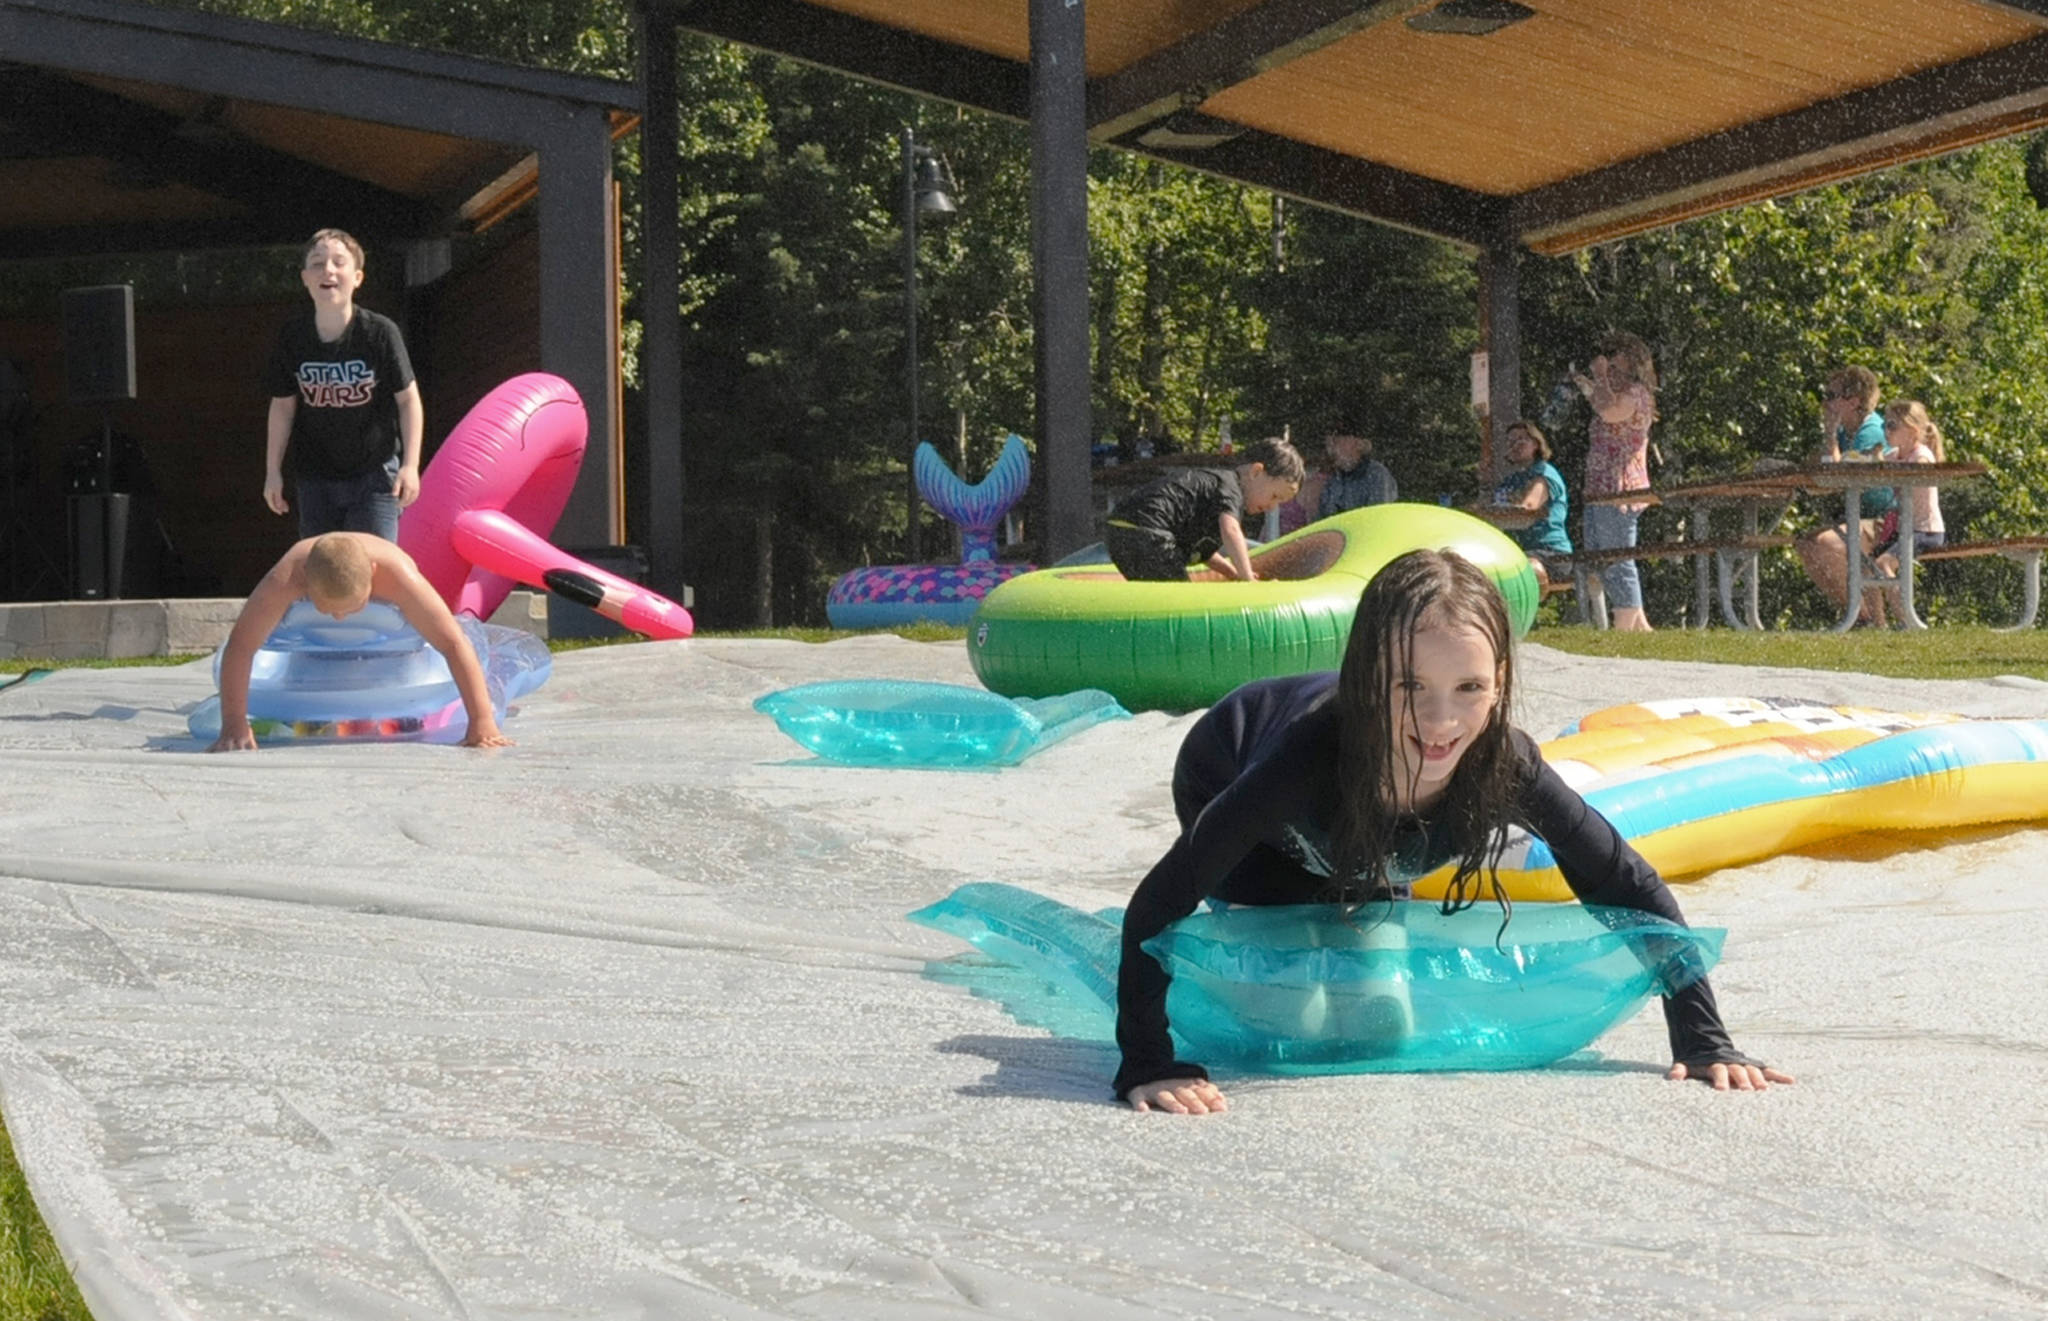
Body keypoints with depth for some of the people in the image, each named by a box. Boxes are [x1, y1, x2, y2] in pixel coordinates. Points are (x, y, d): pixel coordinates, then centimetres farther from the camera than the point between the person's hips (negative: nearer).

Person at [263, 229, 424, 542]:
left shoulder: (380, 332, -15)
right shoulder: (292, 337, -6)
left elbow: (408, 398, -6)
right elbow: (283, 405, 6)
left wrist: (410, 464, -11)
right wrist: (273, 470, 8)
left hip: (374, 473, -3)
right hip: (315, 478, 3)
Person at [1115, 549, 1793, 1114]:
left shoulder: (1506, 765, -40)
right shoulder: (1314, 755, -50)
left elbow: (1635, 891, -27)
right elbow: (1158, 904, -46)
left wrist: (1704, 1043, -31)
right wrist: (1148, 1067, -53)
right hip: (1225, 778, -3)